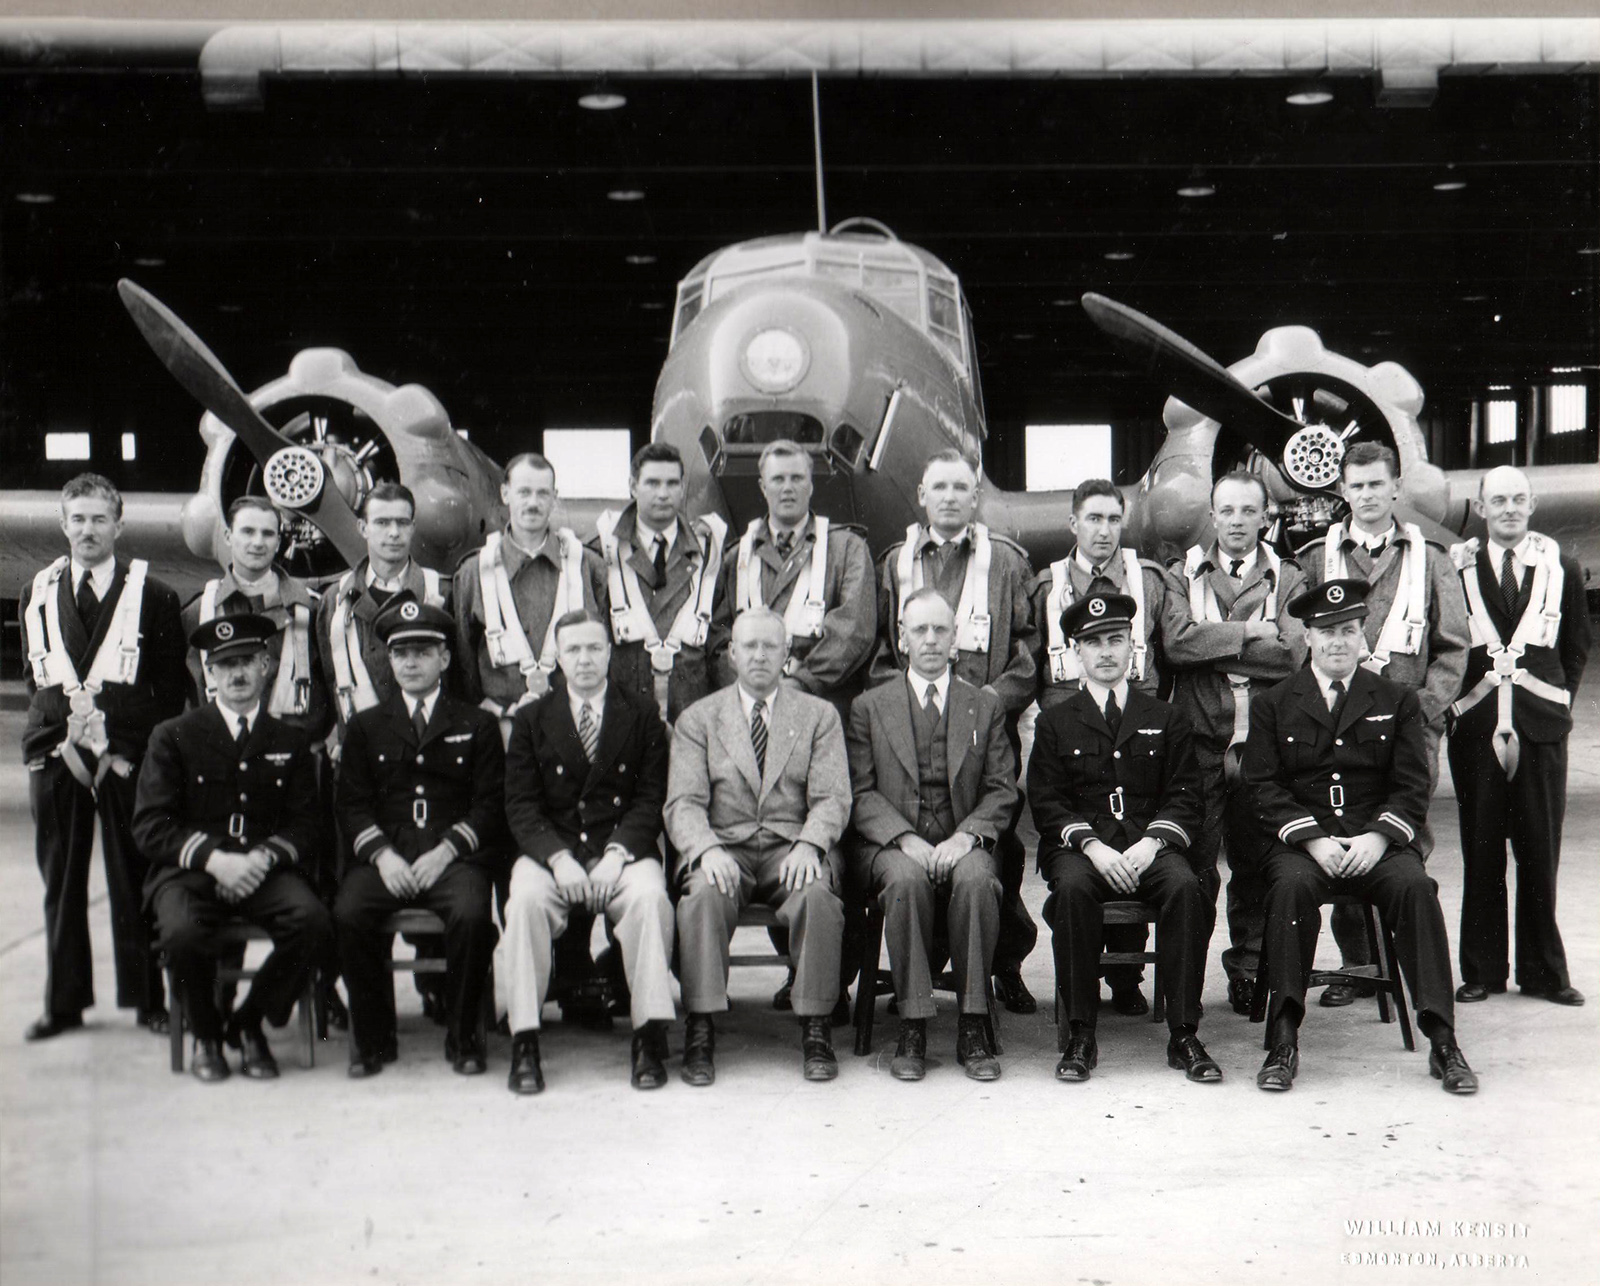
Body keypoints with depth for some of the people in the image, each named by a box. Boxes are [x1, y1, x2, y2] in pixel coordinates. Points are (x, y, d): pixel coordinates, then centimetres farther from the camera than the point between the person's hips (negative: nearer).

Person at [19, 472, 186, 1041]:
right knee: (60, 882, 7)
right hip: (56, 757, 3)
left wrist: (149, 752, -7)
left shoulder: (152, 596, 3)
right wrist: (52, 737, 2)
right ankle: (64, 1002, 16)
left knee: (134, 881, 2)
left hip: (128, 759, -3)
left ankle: (146, 999, 12)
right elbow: (36, 679, 16)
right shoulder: (38, 595, 13)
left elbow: (173, 685, 2)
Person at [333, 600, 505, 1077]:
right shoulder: (366, 726, 20)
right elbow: (351, 804, 10)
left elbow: (490, 804, 6)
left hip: (454, 857, -1)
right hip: (386, 856, 2)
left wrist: (447, 850, -10)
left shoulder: (477, 725, 16)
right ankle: (373, 1037, -10)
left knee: (472, 913, -33)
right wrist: (382, 854, -8)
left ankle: (462, 1037, -12)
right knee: (349, 913, -29)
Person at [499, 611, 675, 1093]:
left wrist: (616, 854, -14)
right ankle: (524, 1044, -27)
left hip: (624, 849, 0)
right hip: (552, 850, 1)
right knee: (526, 900, -31)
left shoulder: (642, 715, 11)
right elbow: (521, 806, 3)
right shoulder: (531, 720, 12)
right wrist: (558, 857, -14)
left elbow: (651, 800, 3)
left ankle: (650, 1037, -28)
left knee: (650, 896, -32)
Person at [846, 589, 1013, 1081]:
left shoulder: (986, 707, 15)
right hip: (892, 844, 0)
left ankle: (973, 1029, -27)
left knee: (976, 878, -34)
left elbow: (1002, 790, 7)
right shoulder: (870, 707, 12)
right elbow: (860, 793, 3)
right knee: (907, 878, -35)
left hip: (961, 844, 1)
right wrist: (905, 839, -14)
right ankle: (912, 1030, -29)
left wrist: (966, 836, -12)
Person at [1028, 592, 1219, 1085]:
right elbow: (1047, 804, 4)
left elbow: (1183, 799, 8)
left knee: (1185, 886, -32)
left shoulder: (1167, 720, 17)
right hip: (1079, 846, -1)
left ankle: (1184, 1035, -27)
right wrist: (1094, 847, -13)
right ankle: (1079, 1037, -28)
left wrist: (1149, 844, -11)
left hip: (1150, 845, 1)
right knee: (1073, 888, -35)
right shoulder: (1055, 722, 14)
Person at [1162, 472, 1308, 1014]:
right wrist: (1247, 633, -7)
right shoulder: (1182, 574, 12)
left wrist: (1211, 646, -5)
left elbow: (1293, 655, -7)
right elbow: (1176, 642, -7)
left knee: (1255, 859, 4)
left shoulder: (1288, 580, 11)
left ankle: (1248, 968, 16)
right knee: (1194, 859, -4)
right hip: (1198, 739, -1)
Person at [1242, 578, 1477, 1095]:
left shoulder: (1397, 701, 12)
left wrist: (1378, 837, -13)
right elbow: (1265, 786, 1)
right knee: (1292, 886, -33)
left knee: (1415, 886, -30)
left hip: (1377, 841, 1)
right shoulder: (1273, 705, 9)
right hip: (1301, 840, -1)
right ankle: (1282, 1042, -28)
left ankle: (1442, 1041, -25)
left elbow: (1412, 787, 5)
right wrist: (1313, 840, -13)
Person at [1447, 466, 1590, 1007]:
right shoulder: (1458, 570, 3)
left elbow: (1579, 643, 16)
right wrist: (1456, 700, 3)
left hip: (1541, 724, 1)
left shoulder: (1561, 568, 8)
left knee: (1540, 851, 4)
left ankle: (1544, 970, 14)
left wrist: (1560, 695, 8)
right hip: (1476, 723, -1)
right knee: (1480, 853, 4)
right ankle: (1482, 970, 11)